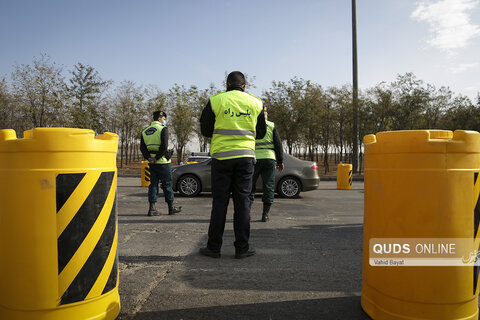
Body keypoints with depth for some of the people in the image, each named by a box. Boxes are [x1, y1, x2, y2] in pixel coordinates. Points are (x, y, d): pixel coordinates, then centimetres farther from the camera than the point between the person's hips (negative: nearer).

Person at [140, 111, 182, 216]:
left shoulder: (145, 131, 13)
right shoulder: (163, 129, -8)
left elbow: (142, 148, 8)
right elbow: (164, 146, -18)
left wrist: (149, 158, 0)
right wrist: (156, 158, -12)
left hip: (152, 163, 6)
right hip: (162, 161, -6)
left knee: (153, 184, 9)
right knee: (167, 184, 3)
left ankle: (152, 208, 6)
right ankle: (171, 208, 12)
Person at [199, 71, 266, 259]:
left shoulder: (215, 101, 1)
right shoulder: (255, 103, 7)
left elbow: (205, 130, 6)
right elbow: (261, 133, 14)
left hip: (222, 156, -1)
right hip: (246, 156, 1)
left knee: (220, 201, 4)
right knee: (242, 202, 5)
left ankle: (214, 247, 10)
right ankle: (242, 248, 9)